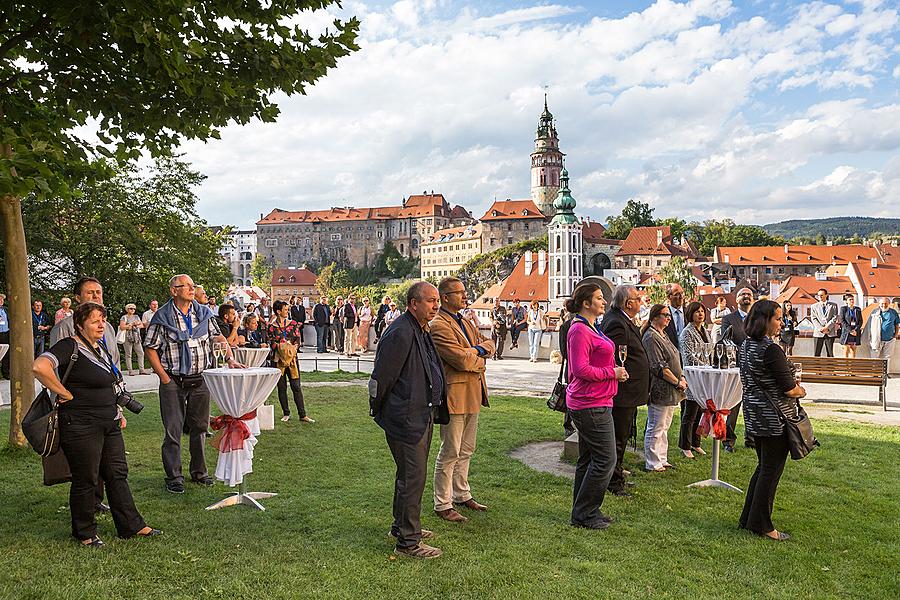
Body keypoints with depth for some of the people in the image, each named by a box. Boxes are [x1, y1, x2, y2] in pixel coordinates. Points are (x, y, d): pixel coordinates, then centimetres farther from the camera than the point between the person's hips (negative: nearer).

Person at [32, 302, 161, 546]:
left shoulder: (100, 346, 12)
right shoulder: (70, 346, -14)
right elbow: (39, 366, -32)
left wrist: (117, 413, 19)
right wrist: (66, 394, -22)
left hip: (109, 424, 8)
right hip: (81, 425, -8)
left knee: (117, 475, 12)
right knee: (86, 480, 5)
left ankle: (132, 525, 20)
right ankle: (85, 533, 21)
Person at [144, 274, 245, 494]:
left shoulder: (204, 313, 6)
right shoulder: (162, 317, -5)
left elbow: (218, 338, 10)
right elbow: (150, 349, -3)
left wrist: (230, 358, -6)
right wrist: (163, 377, -9)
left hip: (200, 379, 4)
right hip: (173, 381, -3)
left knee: (200, 427, 11)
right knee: (173, 430, 1)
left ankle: (199, 472, 25)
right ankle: (174, 477, 13)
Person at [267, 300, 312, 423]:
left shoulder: (293, 323, 7)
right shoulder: (271, 327, 0)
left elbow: (298, 339, 2)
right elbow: (271, 343, -4)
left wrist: (291, 348, -14)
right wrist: (282, 347, -17)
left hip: (292, 358, 1)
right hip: (278, 359, -1)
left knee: (296, 387, -1)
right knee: (282, 387, 6)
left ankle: (303, 415, 1)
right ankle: (286, 413, 19)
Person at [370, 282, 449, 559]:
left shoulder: (423, 331, 12)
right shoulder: (400, 333, -21)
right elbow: (381, 377, -18)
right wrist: (378, 411, -7)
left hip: (422, 416, 10)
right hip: (406, 419, -10)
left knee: (411, 474, 21)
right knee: (413, 477, -3)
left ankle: (402, 526, 36)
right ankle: (407, 541, 8)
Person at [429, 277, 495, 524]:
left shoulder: (466, 323, 16)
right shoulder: (438, 325, -15)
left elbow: (489, 344, 14)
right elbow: (462, 360, -22)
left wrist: (477, 350, -7)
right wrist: (479, 361, -3)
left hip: (472, 394, 9)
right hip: (454, 395, -9)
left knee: (466, 450, 18)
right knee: (450, 453, 0)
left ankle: (461, 494, 32)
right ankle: (443, 505, 11)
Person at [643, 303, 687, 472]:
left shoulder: (663, 335, 16)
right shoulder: (651, 337, -16)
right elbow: (659, 367, -20)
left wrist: (681, 378, 8)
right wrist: (677, 382, -14)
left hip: (670, 391, 10)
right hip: (659, 390, -10)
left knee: (664, 427, 16)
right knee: (656, 428, -2)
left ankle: (662, 460, 26)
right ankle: (652, 464, 7)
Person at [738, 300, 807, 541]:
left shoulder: (746, 345, 7)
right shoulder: (771, 350, -21)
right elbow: (789, 389, -18)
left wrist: (790, 384, 11)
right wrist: (801, 391, 4)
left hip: (754, 416, 9)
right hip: (774, 419, -9)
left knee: (763, 467, 20)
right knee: (771, 471, 3)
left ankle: (748, 518, 27)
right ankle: (761, 524, 13)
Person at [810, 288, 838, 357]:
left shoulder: (833, 305, 10)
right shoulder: (814, 306, 13)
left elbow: (835, 318, 0)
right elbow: (813, 319, 3)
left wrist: (827, 327, -12)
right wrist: (821, 329, -11)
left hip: (830, 332, -1)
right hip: (818, 333, 1)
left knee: (830, 354, 1)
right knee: (817, 354, -3)